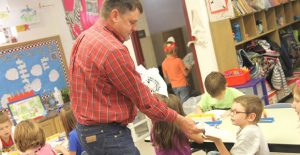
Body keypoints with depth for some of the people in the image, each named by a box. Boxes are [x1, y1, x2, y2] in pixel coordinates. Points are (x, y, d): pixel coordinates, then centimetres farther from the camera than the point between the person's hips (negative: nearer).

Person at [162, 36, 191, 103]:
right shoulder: (178, 60, -15)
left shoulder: (164, 63, -2)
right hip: (183, 85, -5)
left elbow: (166, 77, 8)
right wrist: (189, 69, 10)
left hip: (174, 87, 5)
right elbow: (185, 73, -9)